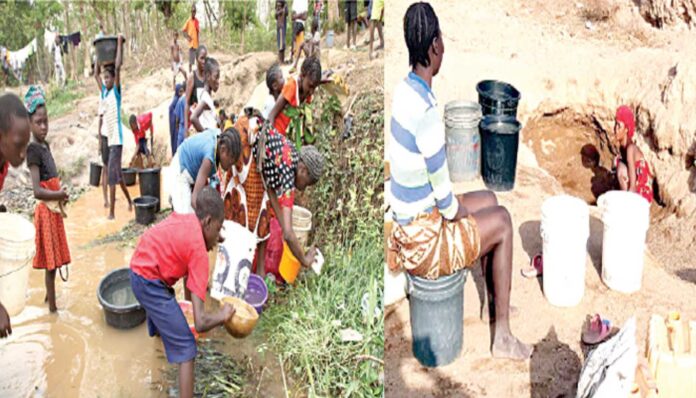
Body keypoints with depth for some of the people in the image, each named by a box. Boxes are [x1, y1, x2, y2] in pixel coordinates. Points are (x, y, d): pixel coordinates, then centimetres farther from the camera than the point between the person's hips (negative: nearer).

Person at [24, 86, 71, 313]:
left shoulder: (45, 145, 9)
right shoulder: (33, 150, -18)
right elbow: (37, 191, -26)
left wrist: (60, 196, 5)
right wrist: (60, 195, -17)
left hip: (54, 210, 8)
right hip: (46, 211, -8)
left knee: (53, 260, 20)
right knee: (50, 262, -1)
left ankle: (49, 295, 35)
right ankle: (52, 307, 8)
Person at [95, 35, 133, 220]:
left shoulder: (116, 91, -6)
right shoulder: (103, 92, 10)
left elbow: (118, 66, -15)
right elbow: (96, 74, 23)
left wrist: (119, 43, -11)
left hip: (116, 138, -8)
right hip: (107, 138, 8)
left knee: (112, 174, -9)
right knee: (116, 173, 18)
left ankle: (112, 212, -7)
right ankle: (129, 200, 34)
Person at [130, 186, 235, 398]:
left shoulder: (185, 219, 1)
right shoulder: (199, 253, -18)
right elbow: (200, 322, -22)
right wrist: (223, 315, -4)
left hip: (138, 268, 9)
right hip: (150, 283, -9)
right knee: (185, 347, -7)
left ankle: (156, 329, 73)